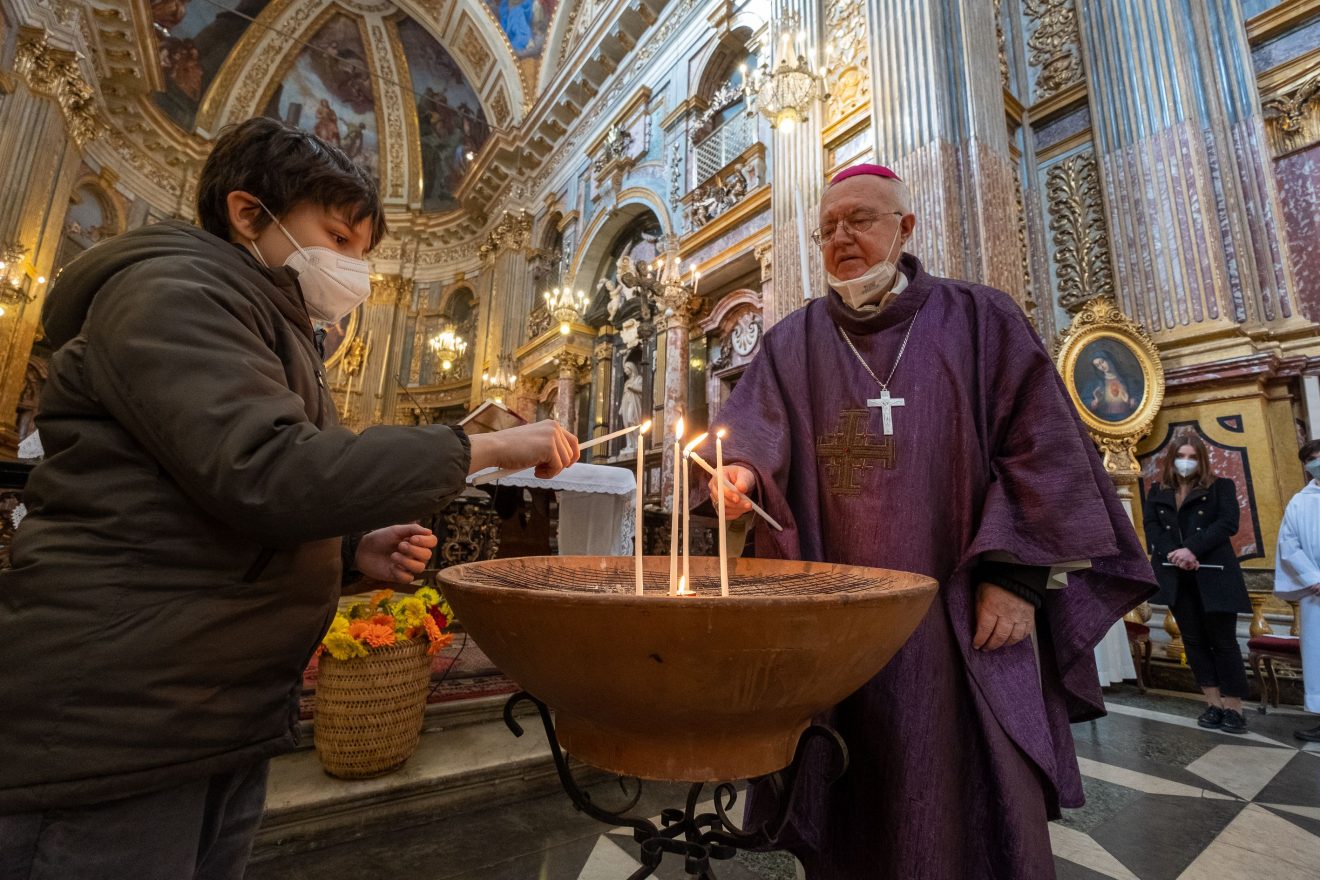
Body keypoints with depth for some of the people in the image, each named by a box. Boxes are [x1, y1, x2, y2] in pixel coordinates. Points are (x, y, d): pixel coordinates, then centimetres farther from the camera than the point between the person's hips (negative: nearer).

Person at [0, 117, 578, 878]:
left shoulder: (275, 331, 19)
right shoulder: (174, 290, -11)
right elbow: (266, 474, -27)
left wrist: (357, 548, 4)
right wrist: (484, 447, -22)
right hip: (110, 725, -9)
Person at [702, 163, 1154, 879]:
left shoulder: (979, 319, 6)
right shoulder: (792, 343, 10)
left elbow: (1038, 446, 0)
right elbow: (752, 427, -3)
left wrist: (1017, 575, -8)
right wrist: (742, 471, -27)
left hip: (961, 616, 0)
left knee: (983, 805, 7)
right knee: (853, 801, 13)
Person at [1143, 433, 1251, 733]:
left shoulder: (1221, 486, 5)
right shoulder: (1157, 492, 13)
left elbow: (1228, 523, -8)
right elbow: (1150, 526, 2)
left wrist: (1192, 549, -19)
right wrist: (1175, 554, -15)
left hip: (1213, 574, -3)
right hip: (1177, 576, 3)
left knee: (1223, 641, 1)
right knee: (1194, 640, 7)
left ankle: (1234, 708, 11)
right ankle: (1214, 704, 16)